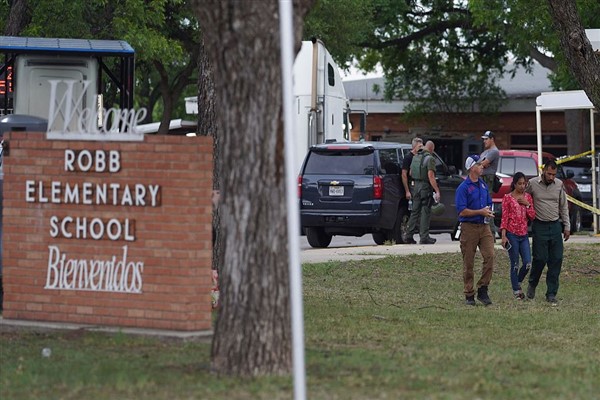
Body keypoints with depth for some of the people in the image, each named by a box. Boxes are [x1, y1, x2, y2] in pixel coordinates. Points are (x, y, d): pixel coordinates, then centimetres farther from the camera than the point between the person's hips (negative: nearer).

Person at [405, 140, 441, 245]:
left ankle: (409, 236, 11)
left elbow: (410, 173, 18)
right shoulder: (430, 158, -12)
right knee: (425, 212, -3)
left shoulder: (415, 157, 11)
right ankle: (424, 237, -5)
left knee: (415, 211, 12)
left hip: (416, 185, 7)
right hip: (426, 187, -7)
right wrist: (437, 191, -19)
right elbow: (430, 176, -19)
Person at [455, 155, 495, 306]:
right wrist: (480, 212, -14)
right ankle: (469, 295, 10)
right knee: (468, 263, 2)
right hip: (469, 227, -5)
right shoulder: (463, 188, -8)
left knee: (489, 255, -11)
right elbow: (462, 211, -13)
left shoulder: (483, 185, 14)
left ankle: (483, 290, -3)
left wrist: (488, 211, 2)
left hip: (483, 226, 5)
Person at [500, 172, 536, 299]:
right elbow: (504, 217, -5)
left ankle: (518, 283, 22)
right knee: (515, 264, -1)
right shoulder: (507, 197, -3)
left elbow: (532, 216, 8)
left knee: (528, 263, -2)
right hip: (512, 234, -4)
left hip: (524, 235, 4)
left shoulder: (527, 197, 10)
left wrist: (527, 204, -7)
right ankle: (516, 290, 9)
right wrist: (504, 236, -11)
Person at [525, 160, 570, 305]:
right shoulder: (532, 184, -6)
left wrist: (567, 227, 10)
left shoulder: (559, 185, 4)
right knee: (540, 259, -6)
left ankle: (551, 294, 4)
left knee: (556, 260, -1)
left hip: (555, 226, 3)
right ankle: (532, 285, 21)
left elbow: (563, 207, 12)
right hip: (540, 226, -3)